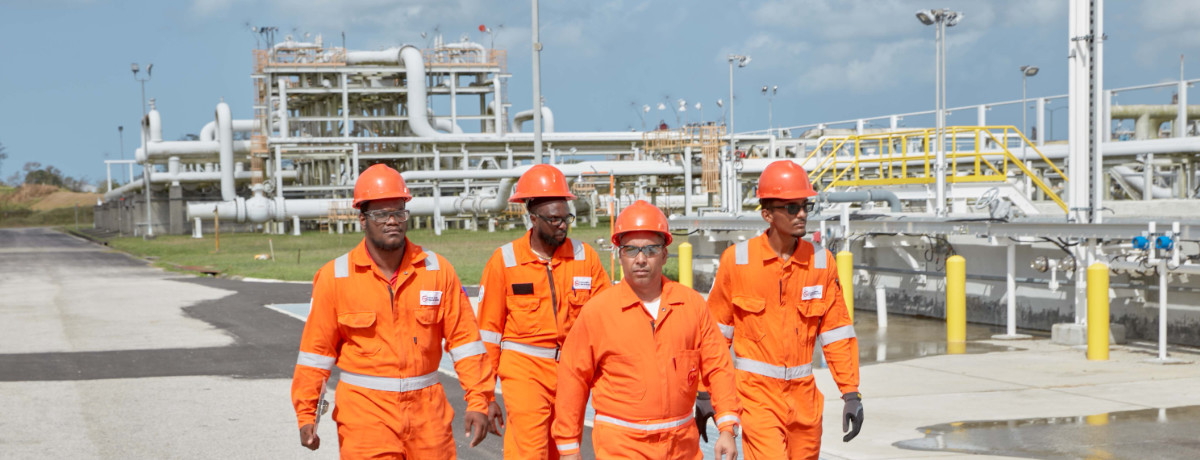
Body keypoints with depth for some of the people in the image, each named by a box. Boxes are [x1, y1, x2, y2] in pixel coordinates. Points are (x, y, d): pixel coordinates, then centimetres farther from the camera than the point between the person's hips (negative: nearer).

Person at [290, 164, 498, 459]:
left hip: (427, 412, 2)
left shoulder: (437, 270, 3)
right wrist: (306, 415, -1)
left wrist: (477, 402, -1)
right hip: (365, 414, -2)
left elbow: (464, 338, 3)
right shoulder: (335, 277, -1)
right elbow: (316, 348, 2)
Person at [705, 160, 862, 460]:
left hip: (804, 395, 4)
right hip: (756, 394, -4)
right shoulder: (737, 259, -5)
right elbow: (715, 331, 3)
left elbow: (837, 333, 6)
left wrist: (851, 393, 1)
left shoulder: (822, 261, 3)